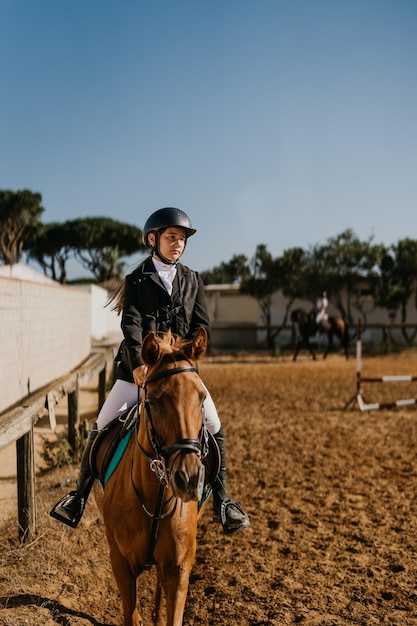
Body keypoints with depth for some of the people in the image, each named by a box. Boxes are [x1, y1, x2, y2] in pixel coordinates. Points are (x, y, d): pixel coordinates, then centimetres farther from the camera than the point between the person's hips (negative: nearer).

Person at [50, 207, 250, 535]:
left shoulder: (193, 280, 9)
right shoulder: (136, 281, 2)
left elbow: (202, 324, 1)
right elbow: (132, 325, -12)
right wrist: (138, 363, -28)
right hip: (138, 368, -2)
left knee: (214, 428, -4)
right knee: (103, 427, -3)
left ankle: (222, 502, 10)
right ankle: (79, 495, 15)